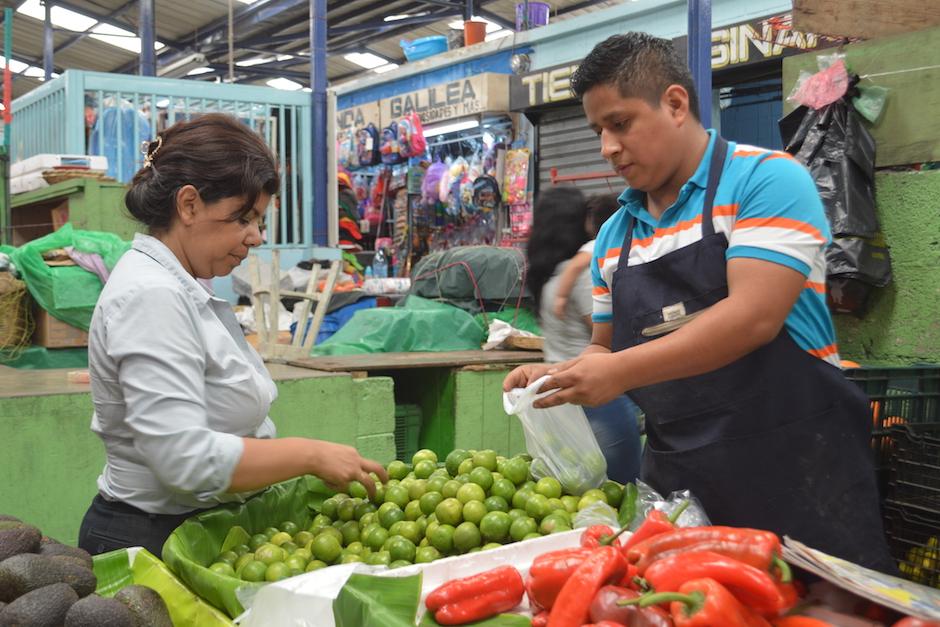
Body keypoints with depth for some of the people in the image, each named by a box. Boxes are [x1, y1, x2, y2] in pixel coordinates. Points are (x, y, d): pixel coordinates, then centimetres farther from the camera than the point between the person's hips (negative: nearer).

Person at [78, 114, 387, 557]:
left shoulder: (178, 288, 11)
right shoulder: (152, 296, -20)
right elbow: (185, 458, -27)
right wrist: (310, 455, -20)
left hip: (193, 531, 9)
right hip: (151, 539, -9)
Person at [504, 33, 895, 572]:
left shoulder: (766, 179, -8)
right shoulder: (614, 234, 12)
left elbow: (753, 317, -20)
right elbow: (607, 349, 20)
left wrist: (619, 372, -22)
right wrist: (560, 376, -1)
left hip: (792, 466, -5)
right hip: (675, 473, 6)